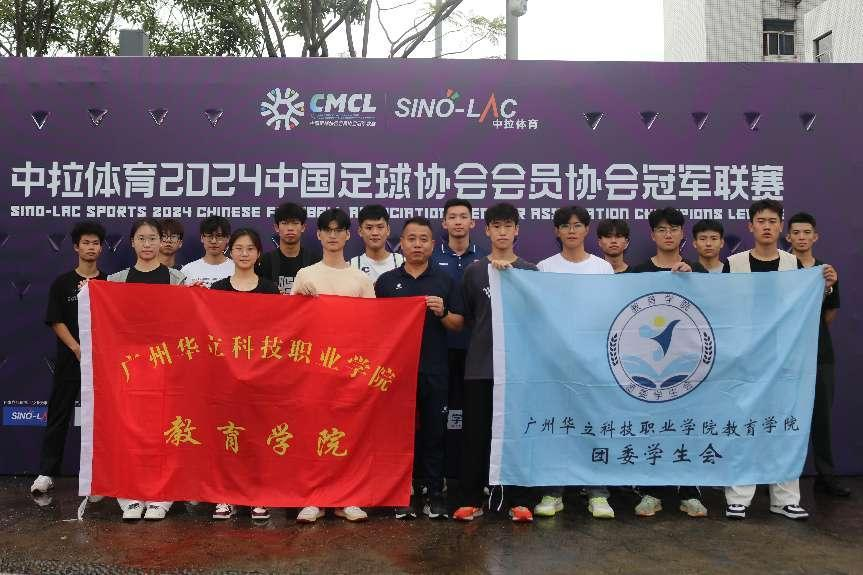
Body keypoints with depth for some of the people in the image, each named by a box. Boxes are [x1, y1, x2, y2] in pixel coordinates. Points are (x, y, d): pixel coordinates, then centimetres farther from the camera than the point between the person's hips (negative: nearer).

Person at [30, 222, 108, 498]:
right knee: (59, 415, 4)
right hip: (70, 358, -1)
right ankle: (46, 473, 10)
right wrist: (77, 348, -13)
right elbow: (55, 322, -1)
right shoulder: (62, 283, 3)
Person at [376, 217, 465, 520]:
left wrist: (442, 313, -12)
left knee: (434, 432, 5)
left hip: (434, 370, 0)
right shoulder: (386, 281, 8)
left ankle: (435, 494, 15)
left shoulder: (445, 281, 8)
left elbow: (459, 324, 7)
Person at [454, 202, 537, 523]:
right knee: (475, 433, 3)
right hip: (480, 364, 0)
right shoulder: (474, 271, 8)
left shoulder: (530, 272, 8)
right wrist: (485, 331, 0)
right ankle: (471, 500, 13)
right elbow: (466, 317, 13)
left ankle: (518, 501, 14)